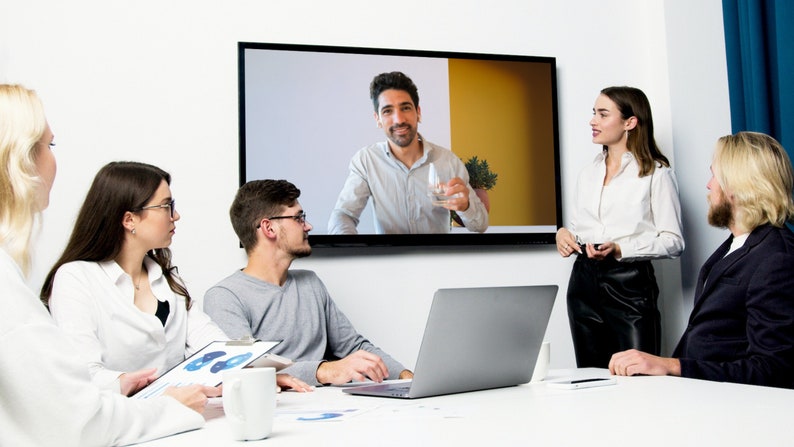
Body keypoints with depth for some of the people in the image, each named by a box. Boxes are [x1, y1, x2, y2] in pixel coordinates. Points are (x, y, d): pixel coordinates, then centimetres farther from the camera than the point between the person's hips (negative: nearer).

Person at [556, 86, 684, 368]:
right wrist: (564, 234, 1)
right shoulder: (587, 174, 17)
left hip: (629, 284, -6)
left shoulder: (656, 174, -2)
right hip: (584, 281, 6)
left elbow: (673, 241, -7)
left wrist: (620, 249, -19)